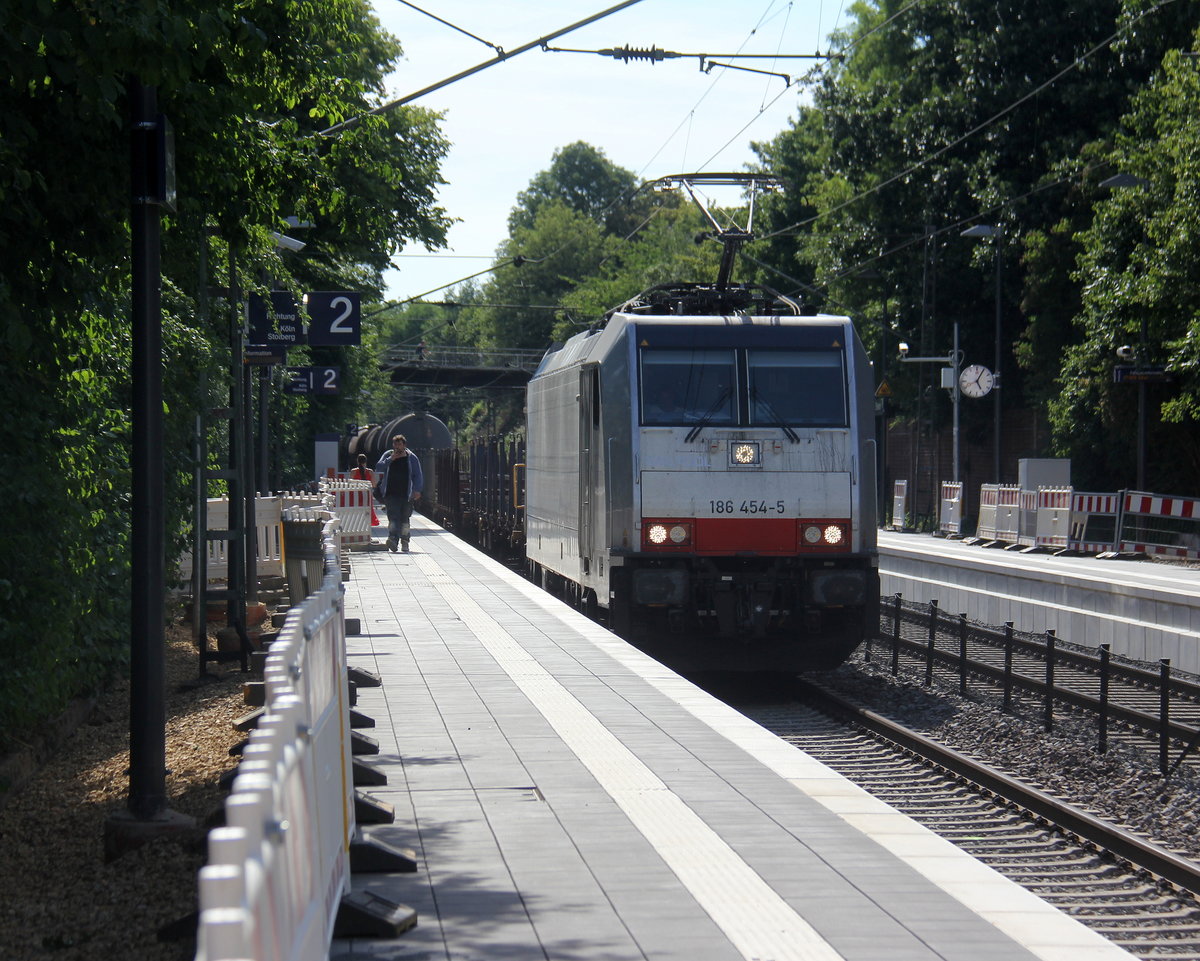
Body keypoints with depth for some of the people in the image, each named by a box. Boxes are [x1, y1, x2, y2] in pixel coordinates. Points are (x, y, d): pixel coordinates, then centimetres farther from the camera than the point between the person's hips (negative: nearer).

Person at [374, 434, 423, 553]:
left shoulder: (411, 458, 6)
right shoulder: (388, 455, 9)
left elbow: (418, 475, 5)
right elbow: (378, 468, 0)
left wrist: (417, 490, -7)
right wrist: (391, 459, -10)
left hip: (406, 493, 1)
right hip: (391, 493, -1)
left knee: (404, 518, 6)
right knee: (393, 516, -16)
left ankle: (405, 542, 15)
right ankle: (393, 539, -30)